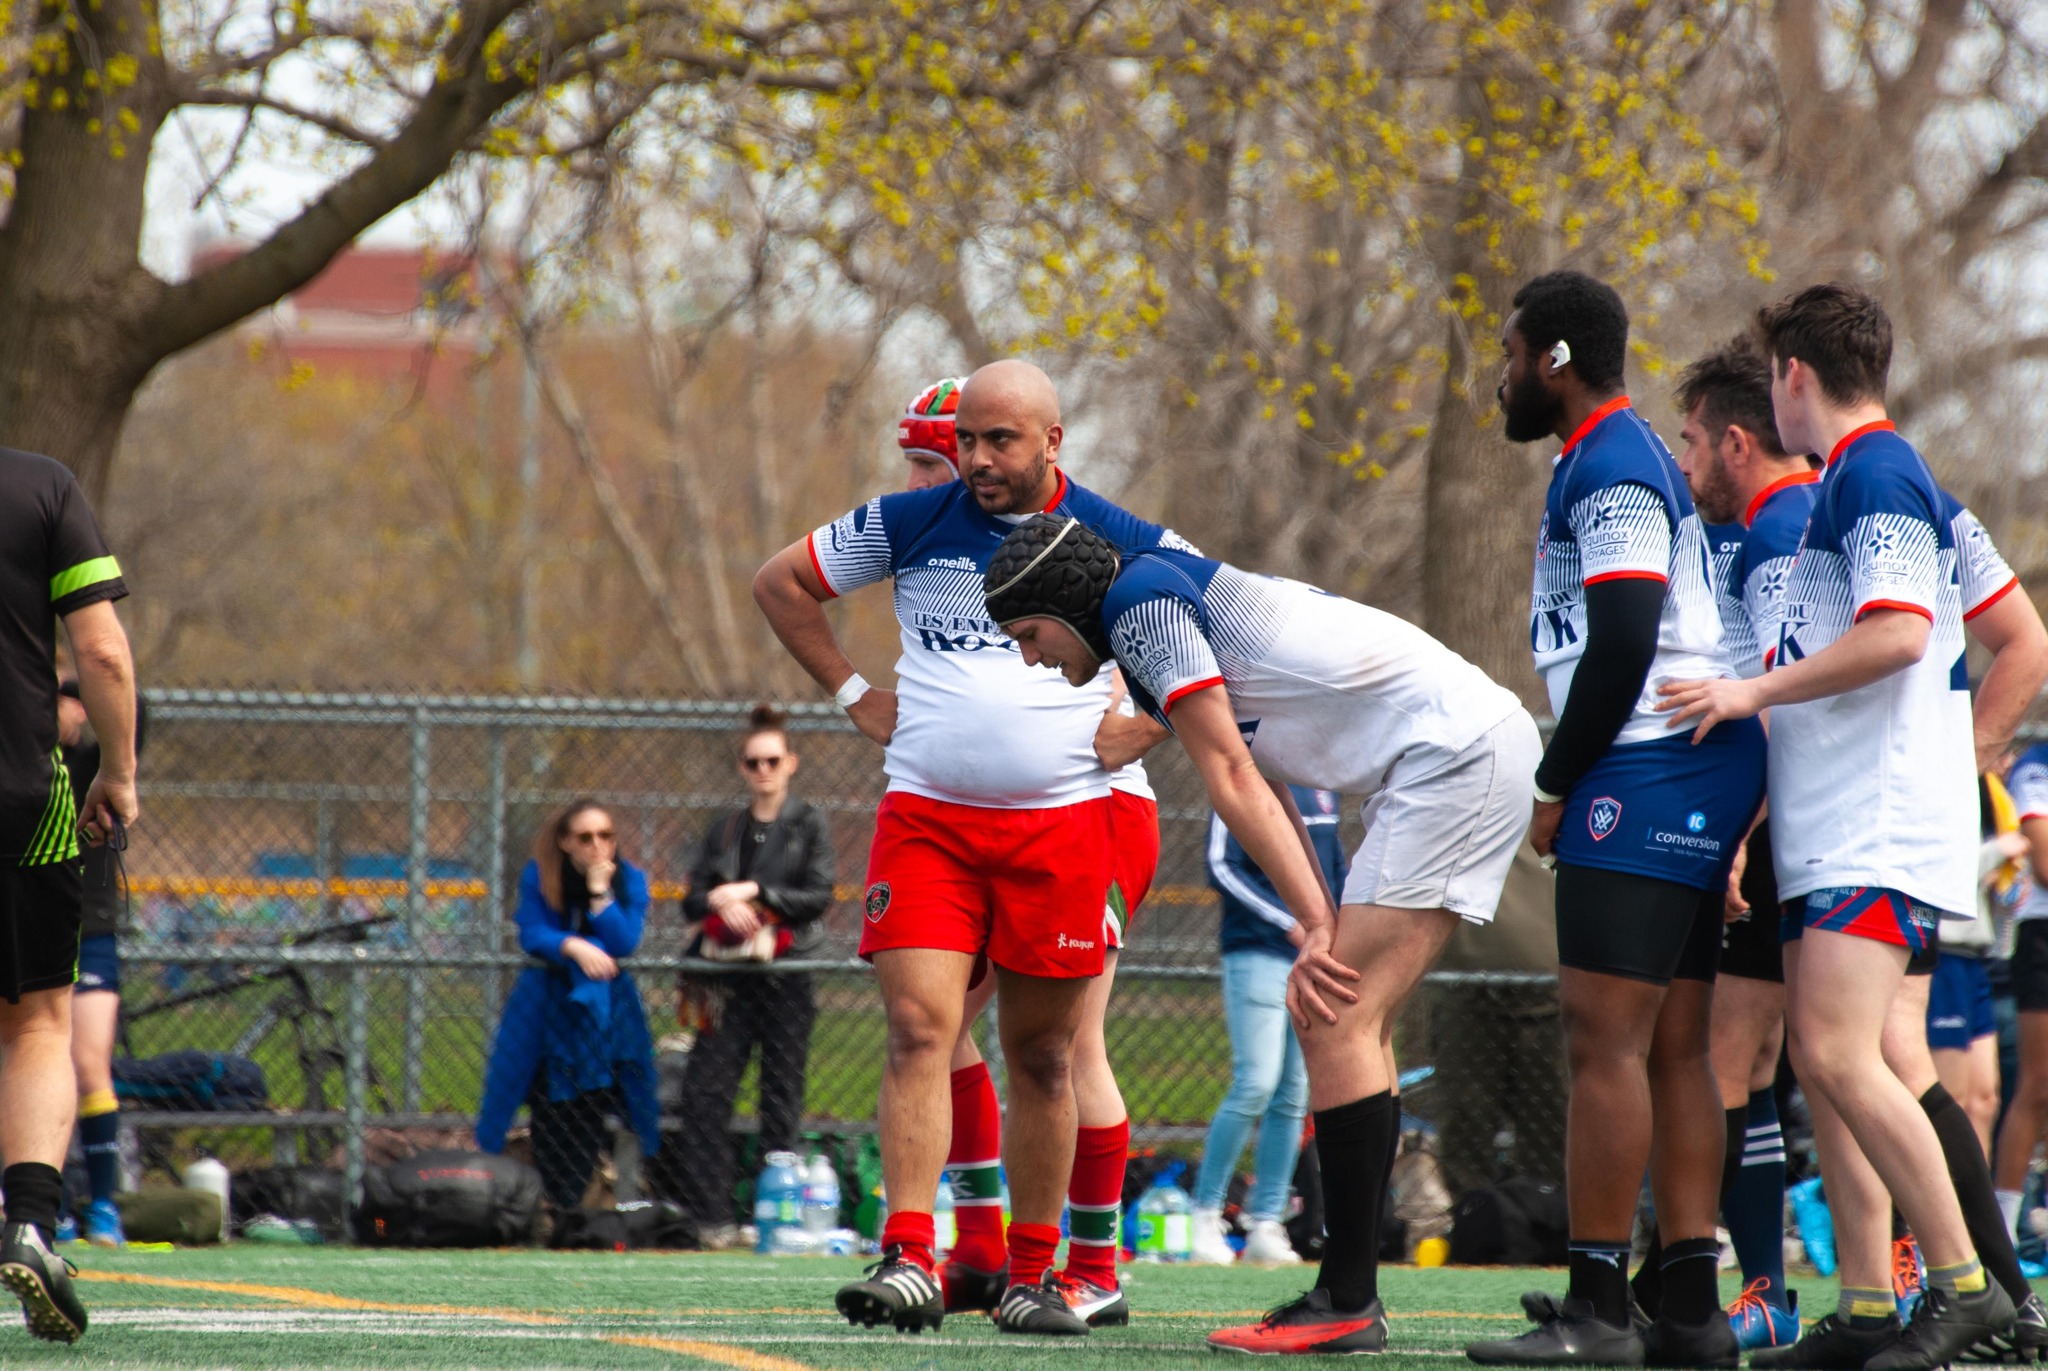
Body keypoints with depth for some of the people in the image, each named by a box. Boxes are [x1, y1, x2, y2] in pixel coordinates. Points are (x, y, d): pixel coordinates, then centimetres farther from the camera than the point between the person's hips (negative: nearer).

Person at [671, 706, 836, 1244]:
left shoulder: (810, 826, 6)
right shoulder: (725, 830, 17)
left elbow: (819, 895, -5)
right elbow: (692, 901, 11)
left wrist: (755, 893, -12)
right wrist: (718, 902, -11)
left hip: (787, 981, -3)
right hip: (731, 977, 3)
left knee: (782, 1096, -3)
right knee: (704, 1092, -8)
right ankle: (706, 1215, -8)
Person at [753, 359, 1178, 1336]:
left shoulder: (1119, 544, 2)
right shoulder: (908, 524, 5)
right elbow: (781, 581, 17)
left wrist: (1149, 729, 3)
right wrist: (853, 695, 11)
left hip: (1062, 824, 0)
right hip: (924, 817, 0)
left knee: (1042, 1055, 5)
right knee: (919, 1030, -12)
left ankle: (1033, 1274, 13)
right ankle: (909, 1264, -17)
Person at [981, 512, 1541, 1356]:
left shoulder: (1141, 600, -8)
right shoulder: (1183, 598, 21)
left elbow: (1231, 782, -10)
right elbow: (1263, 791, 15)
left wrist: (1315, 928, -8)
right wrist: (1321, 932, 3)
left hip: (1456, 750, -10)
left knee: (1338, 1023, -12)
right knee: (1338, 1020, 9)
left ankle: (1348, 1305, -14)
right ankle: (1349, 1294, 8)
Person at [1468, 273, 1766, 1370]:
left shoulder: (1611, 467, -11)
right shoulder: (1620, 462, 21)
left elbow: (1622, 646, -19)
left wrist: (1556, 787, -11)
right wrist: (1573, 782, 17)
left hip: (1647, 774, -11)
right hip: (1699, 783, 11)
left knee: (1606, 1040, -11)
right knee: (1672, 1049, 8)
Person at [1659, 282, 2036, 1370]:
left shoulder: (1876, 474, -10)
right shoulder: (1851, 482, 22)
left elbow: (1896, 632, -23)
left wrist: (1756, 690, -14)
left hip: (1881, 824, -10)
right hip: (1827, 832, 10)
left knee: (1840, 1053, -18)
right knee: (1822, 1063, 6)